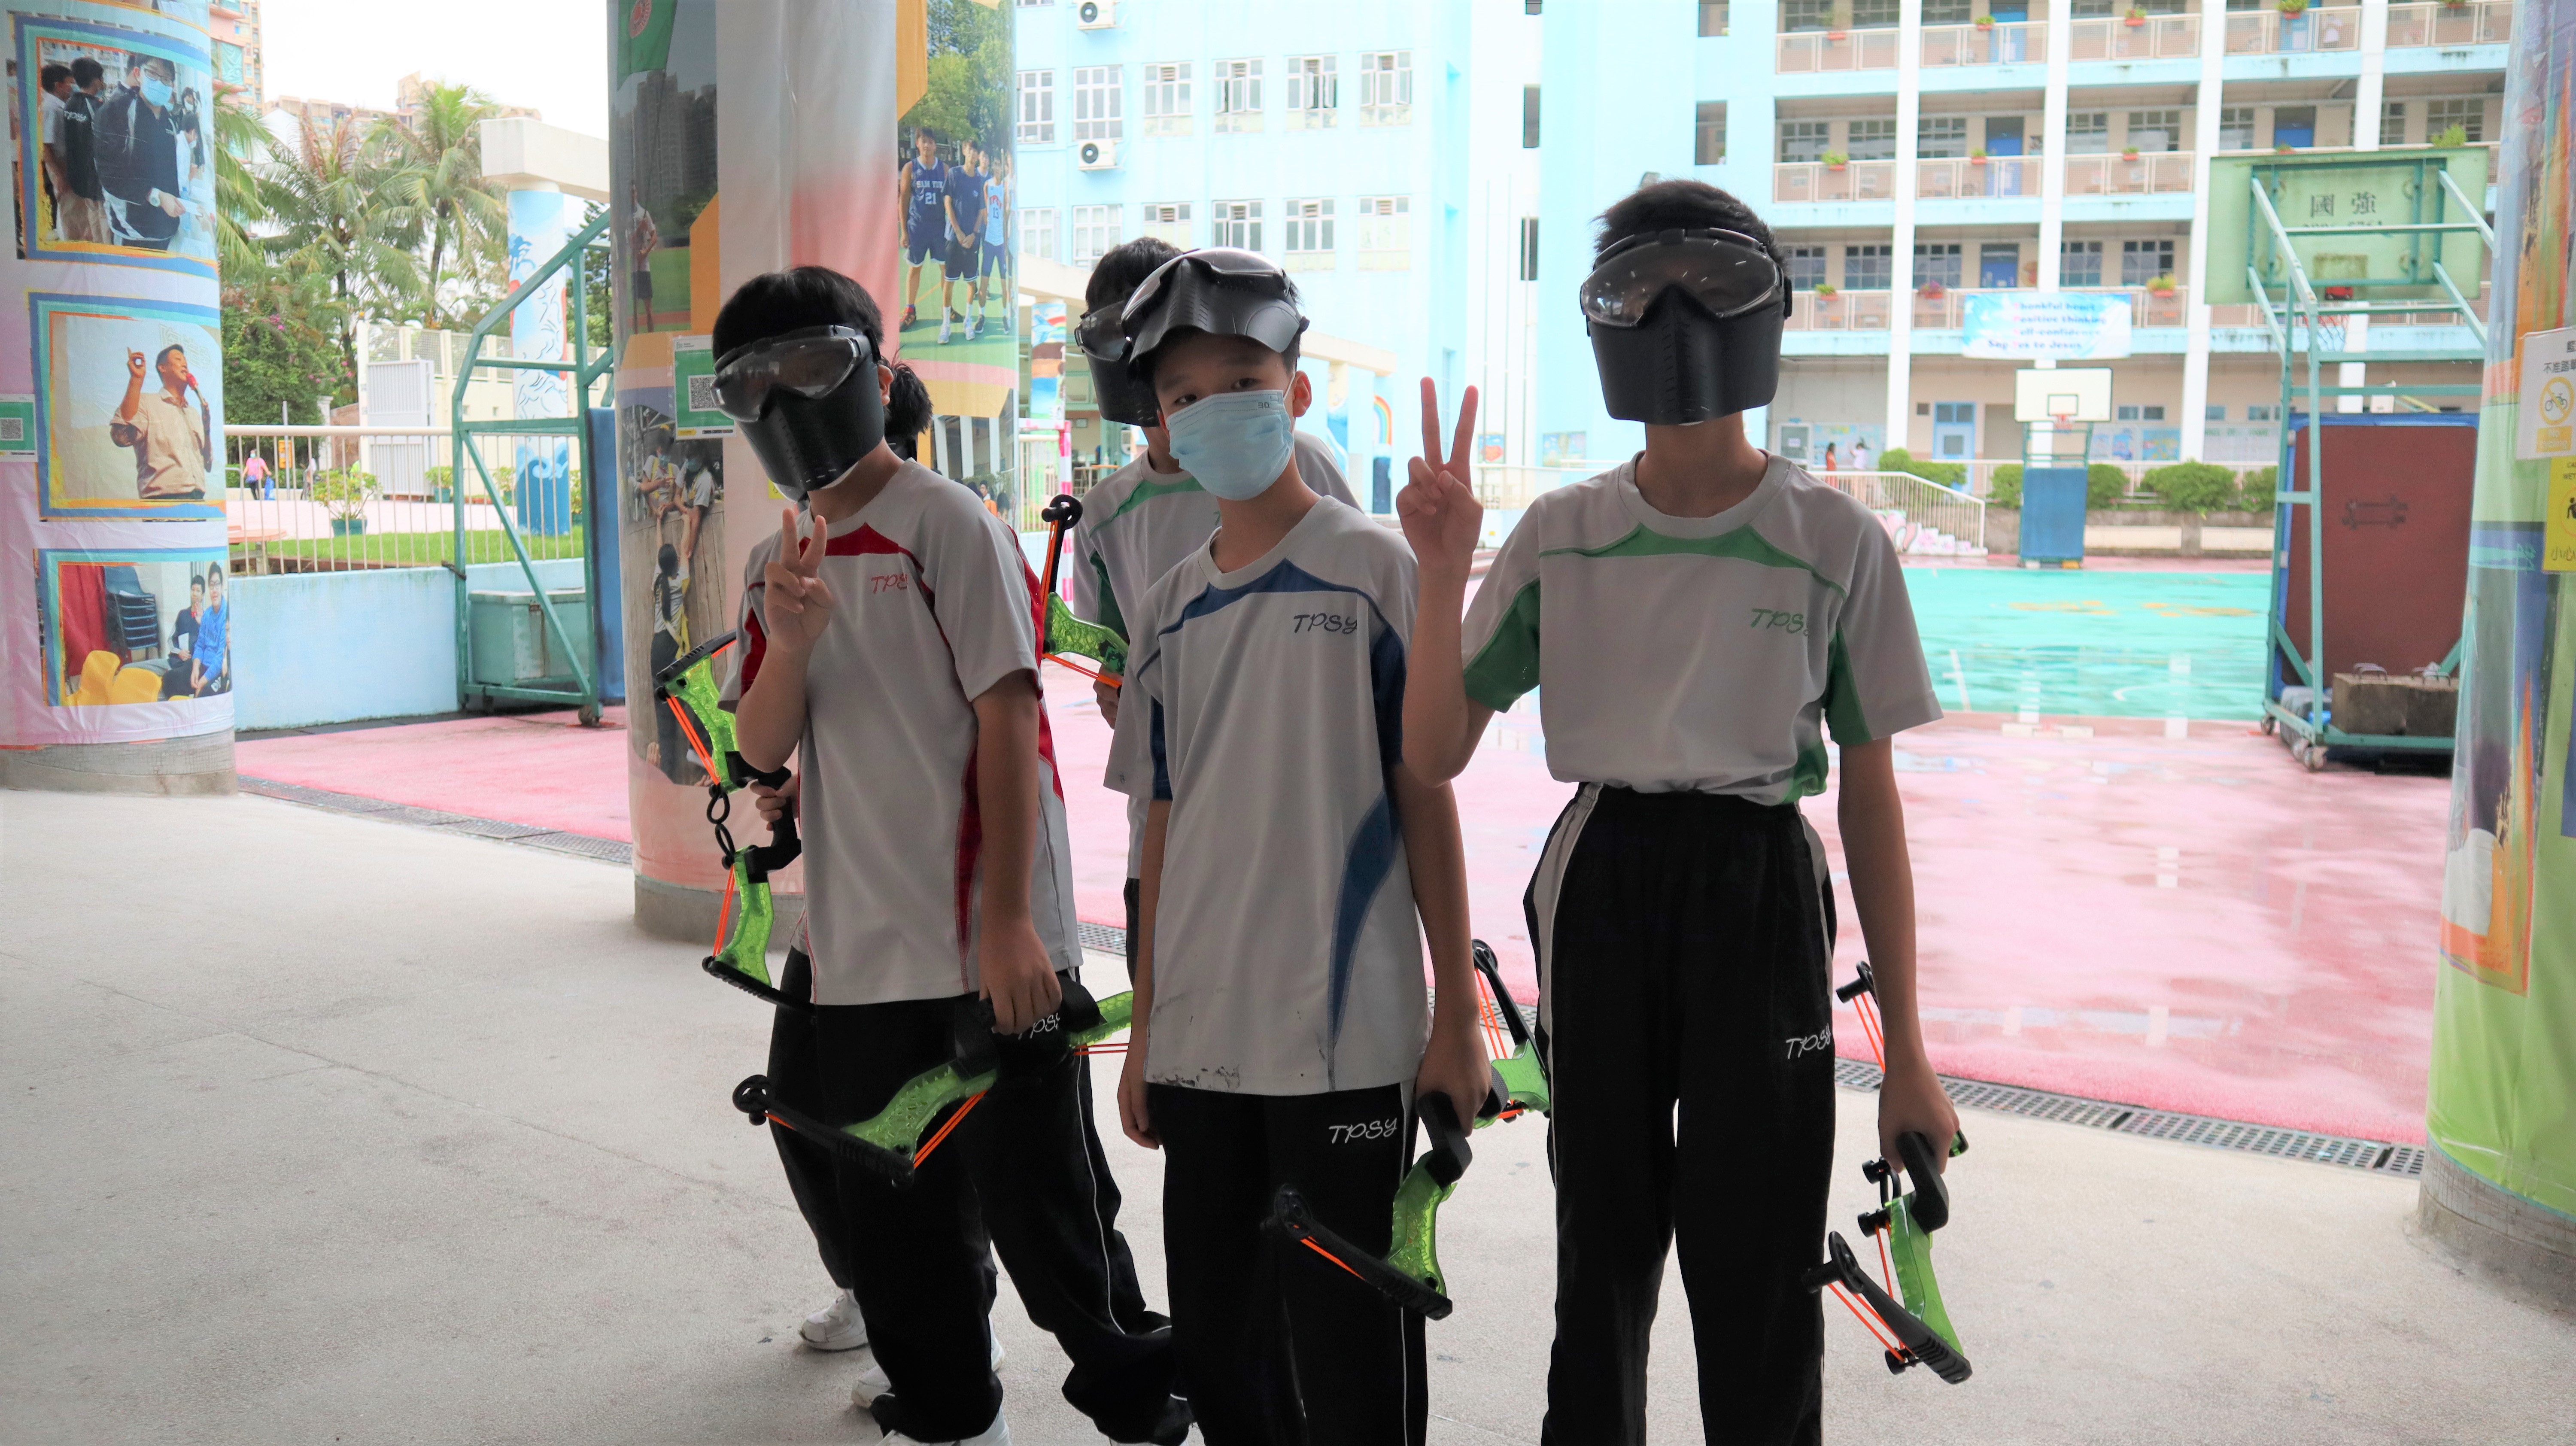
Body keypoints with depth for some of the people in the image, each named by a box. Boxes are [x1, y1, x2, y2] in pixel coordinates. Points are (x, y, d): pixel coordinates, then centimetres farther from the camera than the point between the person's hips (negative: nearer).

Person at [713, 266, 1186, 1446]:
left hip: (983, 948, -7)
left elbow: (1009, 716, -12)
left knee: (1036, 1198, 1)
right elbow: (759, 751, 6)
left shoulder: (947, 524, -7)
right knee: (888, 1205, 17)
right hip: (850, 947, 7)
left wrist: (1008, 922, -16)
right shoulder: (777, 562, 13)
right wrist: (791, 643, -16)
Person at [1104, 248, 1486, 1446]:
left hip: (1346, 1039, -5)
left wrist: (1456, 1013, -6)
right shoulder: (1170, 608, 10)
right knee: (1220, 1349, 15)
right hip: (1199, 1041, 5)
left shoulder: (1371, 569, -4)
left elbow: (1425, 797, -4)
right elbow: (1166, 829, 13)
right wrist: (1144, 1033, 13)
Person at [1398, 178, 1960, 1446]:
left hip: (1760, 900, -2)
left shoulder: (1833, 541, -4)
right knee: (1600, 1258, 15)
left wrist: (1907, 1053, -1)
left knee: (1755, 1272, 3)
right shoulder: (1562, 533, 2)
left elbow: (1871, 797, -1)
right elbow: (1434, 754, -1)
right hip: (1597, 897, 2)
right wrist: (1444, 570, -15)